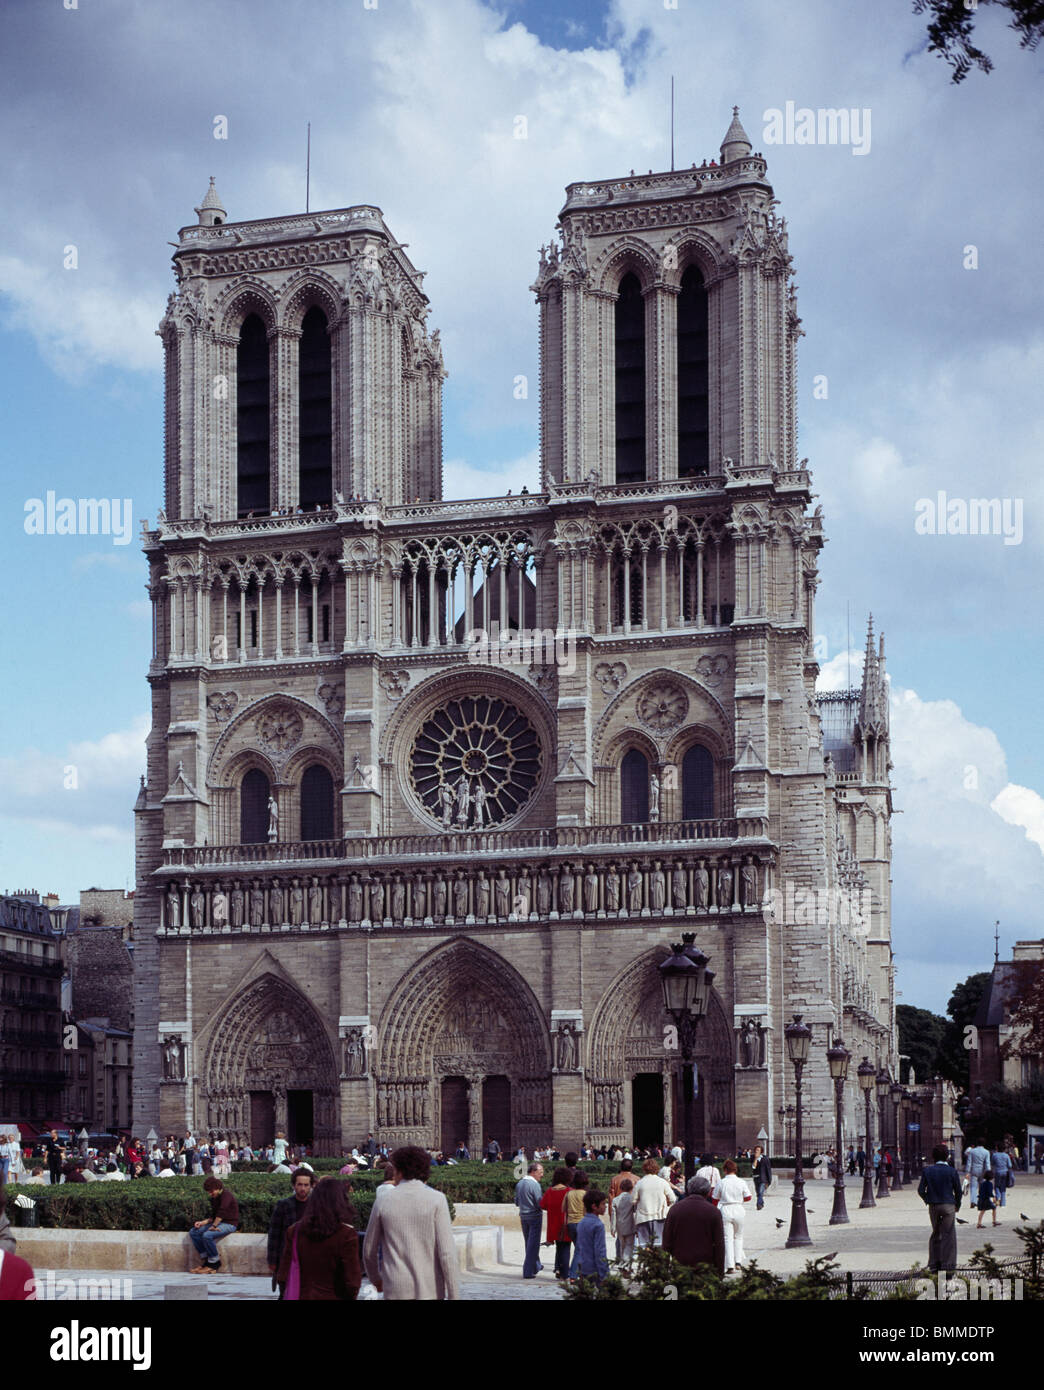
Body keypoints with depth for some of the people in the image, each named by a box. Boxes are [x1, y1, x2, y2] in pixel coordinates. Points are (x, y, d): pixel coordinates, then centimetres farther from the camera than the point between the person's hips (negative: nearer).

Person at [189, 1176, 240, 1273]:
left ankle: (214, 1263, -17)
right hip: (218, 1223, 9)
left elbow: (221, 1212, -25)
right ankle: (205, 1259, -2)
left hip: (229, 1224, -9)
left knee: (207, 1235, -31)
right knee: (193, 1232, -3)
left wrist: (214, 1226, -26)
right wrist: (203, 1222, 2)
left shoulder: (226, 1195, -14)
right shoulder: (213, 1199, 14)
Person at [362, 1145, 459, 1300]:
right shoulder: (437, 1200, -6)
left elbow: (369, 1250, 10)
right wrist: (454, 1296, -10)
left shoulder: (383, 1202, 0)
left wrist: (375, 1278, 29)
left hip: (397, 1289, 1)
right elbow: (447, 1252, -13)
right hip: (429, 1289, -1)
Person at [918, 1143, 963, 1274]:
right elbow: (958, 1191, -2)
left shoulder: (928, 1170, -1)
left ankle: (934, 1265, 17)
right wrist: (957, 1205, 14)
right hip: (948, 1205, -3)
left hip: (933, 1206, 3)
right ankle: (948, 1265, 0)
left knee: (936, 1234, 15)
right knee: (948, 1235, 2)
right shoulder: (952, 1171, -7)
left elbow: (920, 1190, -2)